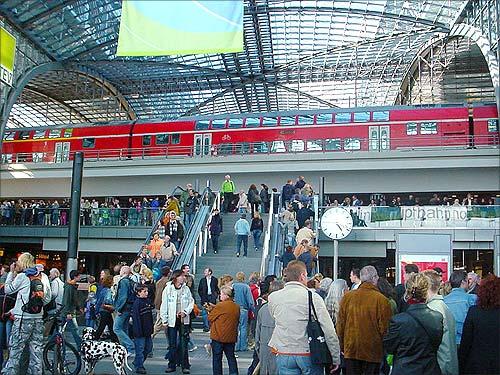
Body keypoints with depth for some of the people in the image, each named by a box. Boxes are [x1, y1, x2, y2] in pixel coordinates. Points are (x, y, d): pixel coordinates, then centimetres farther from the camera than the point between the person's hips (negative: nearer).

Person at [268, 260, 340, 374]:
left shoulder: (272, 297, 0)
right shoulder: (313, 297, -10)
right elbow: (329, 331, -11)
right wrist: (336, 358, -2)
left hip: (284, 356, 3)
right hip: (309, 355, -3)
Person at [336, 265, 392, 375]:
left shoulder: (347, 297, -2)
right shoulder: (381, 300, -12)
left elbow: (340, 324, 3)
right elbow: (384, 328, -10)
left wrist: (342, 346, 14)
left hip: (350, 350, 3)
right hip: (372, 351, -3)